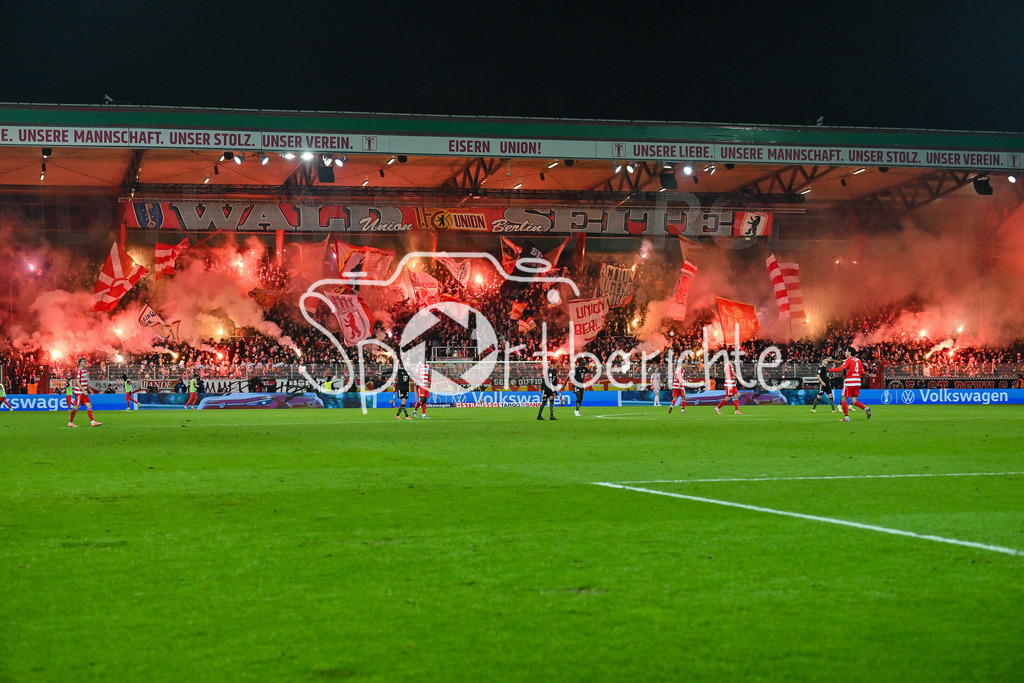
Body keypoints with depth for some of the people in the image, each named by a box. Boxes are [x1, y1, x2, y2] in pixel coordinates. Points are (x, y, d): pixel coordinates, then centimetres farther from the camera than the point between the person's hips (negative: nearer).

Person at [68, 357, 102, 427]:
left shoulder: (85, 370, 15)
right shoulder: (78, 371, -12)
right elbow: (77, 382, -19)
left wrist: (89, 390, 15)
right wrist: (83, 391, -24)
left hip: (84, 392, 8)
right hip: (79, 392, -8)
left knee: (89, 406, -1)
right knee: (76, 408, -2)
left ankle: (92, 422, -6)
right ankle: (70, 423, 9)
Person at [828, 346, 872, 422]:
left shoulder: (848, 360, -6)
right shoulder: (858, 360, 14)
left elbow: (840, 369, -17)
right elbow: (862, 372, 14)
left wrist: (829, 370, -12)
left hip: (849, 382, -7)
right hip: (857, 382, 7)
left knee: (844, 399, 5)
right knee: (854, 401, 9)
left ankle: (846, 417, 3)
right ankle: (866, 408, -15)